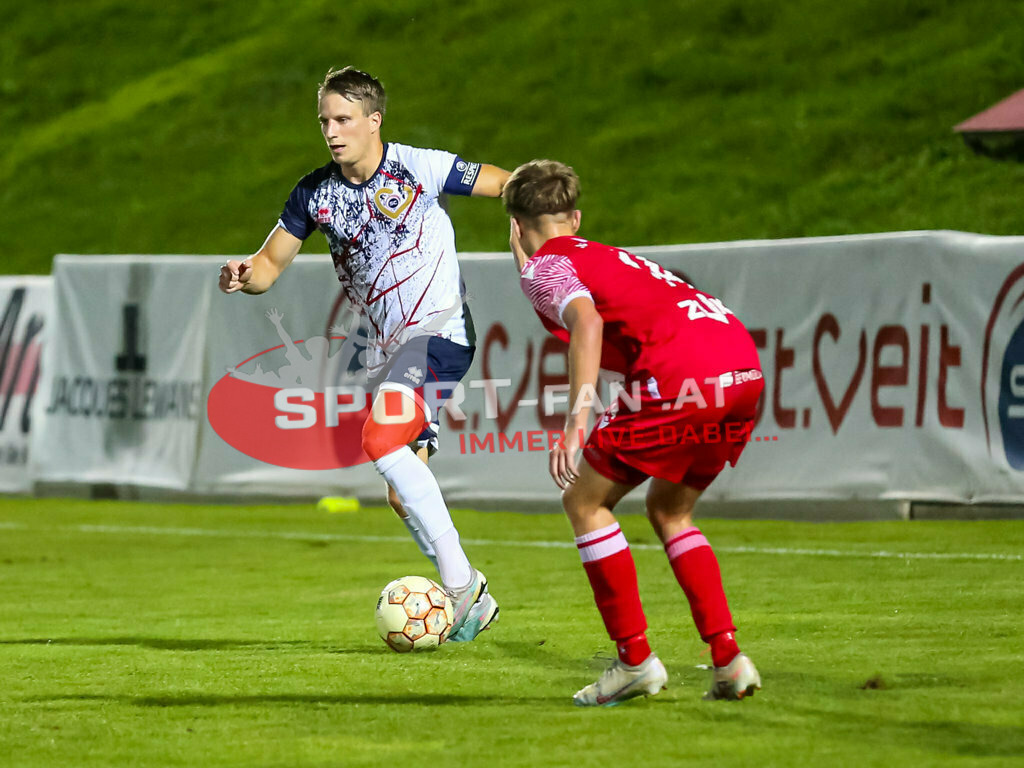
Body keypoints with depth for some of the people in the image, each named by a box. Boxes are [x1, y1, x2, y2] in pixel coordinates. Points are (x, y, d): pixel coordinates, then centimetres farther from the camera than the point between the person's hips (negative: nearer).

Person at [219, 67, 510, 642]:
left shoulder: (419, 168, -10)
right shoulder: (315, 193, 3)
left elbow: (508, 185, -2)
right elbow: (270, 265, 6)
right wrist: (244, 274, -17)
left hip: (439, 330, -7)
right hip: (387, 345, 7)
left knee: (383, 439, -28)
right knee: (404, 495, 6)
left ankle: (461, 581, -23)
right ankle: (472, 598, 22)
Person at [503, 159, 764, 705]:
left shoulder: (543, 267, 8)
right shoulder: (609, 256, 32)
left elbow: (586, 320, -11)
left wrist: (576, 420, -19)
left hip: (679, 375, -8)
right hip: (745, 369, 8)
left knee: (584, 502, 10)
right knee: (669, 511, 25)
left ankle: (635, 659, 7)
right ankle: (728, 659, 13)